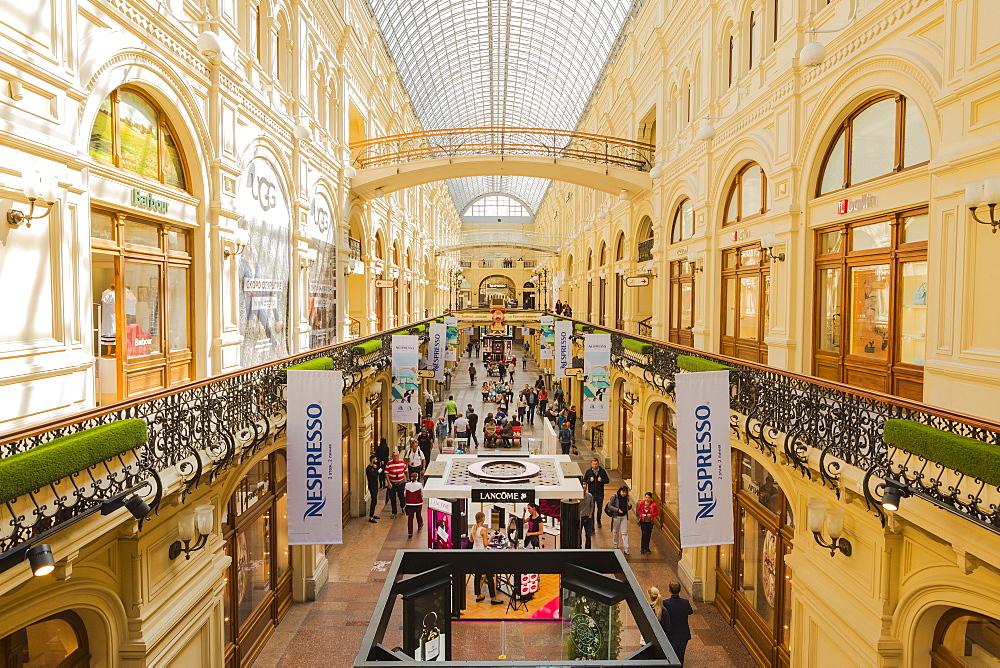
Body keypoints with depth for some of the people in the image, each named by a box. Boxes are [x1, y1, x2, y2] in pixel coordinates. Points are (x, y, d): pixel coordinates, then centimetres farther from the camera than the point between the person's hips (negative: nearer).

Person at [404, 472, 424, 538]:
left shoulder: (407, 485, -5)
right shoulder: (419, 485, -9)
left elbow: (405, 494, 4)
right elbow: (422, 494, 2)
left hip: (409, 503, 0)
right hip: (418, 503, 0)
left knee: (410, 518, 2)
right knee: (418, 515, 22)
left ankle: (410, 533, -3)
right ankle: (420, 526, 46)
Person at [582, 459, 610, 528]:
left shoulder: (602, 471, -5)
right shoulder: (588, 471, -4)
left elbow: (607, 480, 3)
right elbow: (584, 481, 2)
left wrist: (602, 480, -16)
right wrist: (589, 480, -17)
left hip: (600, 493, 1)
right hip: (591, 493, -1)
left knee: (600, 508, 15)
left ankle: (598, 521, 40)